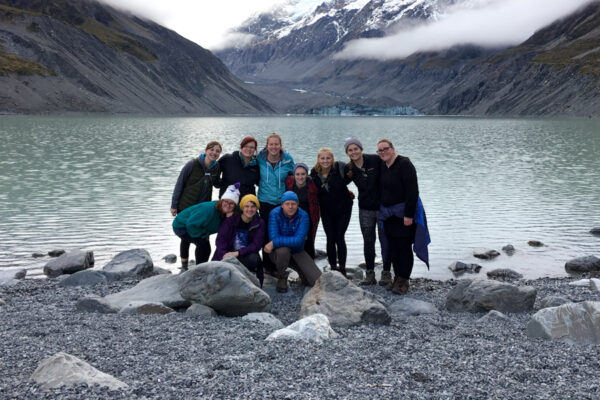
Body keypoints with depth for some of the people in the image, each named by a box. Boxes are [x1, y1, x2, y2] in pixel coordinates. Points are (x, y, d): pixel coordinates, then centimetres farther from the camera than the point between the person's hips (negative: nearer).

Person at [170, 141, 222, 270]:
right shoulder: (192, 164, -15)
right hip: (186, 207, -3)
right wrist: (174, 205, -8)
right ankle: (184, 266, 21)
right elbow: (179, 184, -9)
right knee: (186, 237, 5)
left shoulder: (216, 168, -2)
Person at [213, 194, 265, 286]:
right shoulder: (232, 219, -2)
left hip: (245, 255, 1)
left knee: (254, 258, -35)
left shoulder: (259, 223, -2)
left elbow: (256, 245, -10)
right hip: (226, 255, 0)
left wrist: (237, 253, -23)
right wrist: (224, 254, -28)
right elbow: (220, 239, -8)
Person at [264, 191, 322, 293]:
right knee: (283, 250, -39)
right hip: (278, 252, -1)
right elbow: (274, 237, -25)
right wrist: (292, 240, -27)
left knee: (318, 281, -12)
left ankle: (301, 272, 25)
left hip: (297, 251, 1)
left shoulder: (303, 216, -16)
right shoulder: (275, 214, -15)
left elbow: (299, 241, -27)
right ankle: (281, 279, -8)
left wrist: (274, 243, -28)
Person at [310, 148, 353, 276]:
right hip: (326, 211, 2)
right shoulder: (314, 173, -7)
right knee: (330, 239, 3)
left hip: (343, 209, -2)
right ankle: (333, 268, 13)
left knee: (339, 238, -4)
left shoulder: (340, 168, -17)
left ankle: (342, 269, 6)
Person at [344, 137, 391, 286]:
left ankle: (386, 273, 16)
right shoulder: (348, 169, -2)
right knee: (368, 241, 10)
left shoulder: (375, 160, -14)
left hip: (382, 207, -4)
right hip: (365, 209, 4)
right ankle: (370, 274, 21)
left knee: (385, 240, 4)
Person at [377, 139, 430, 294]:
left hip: (404, 213, -7)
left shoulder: (404, 165, -14)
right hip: (388, 214, 7)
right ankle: (397, 277, 19)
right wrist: (383, 211, 15)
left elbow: (412, 191, -19)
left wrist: (408, 215, -22)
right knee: (392, 248, 8)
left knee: (404, 247, -4)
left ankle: (403, 281, 5)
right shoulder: (382, 166, 9)